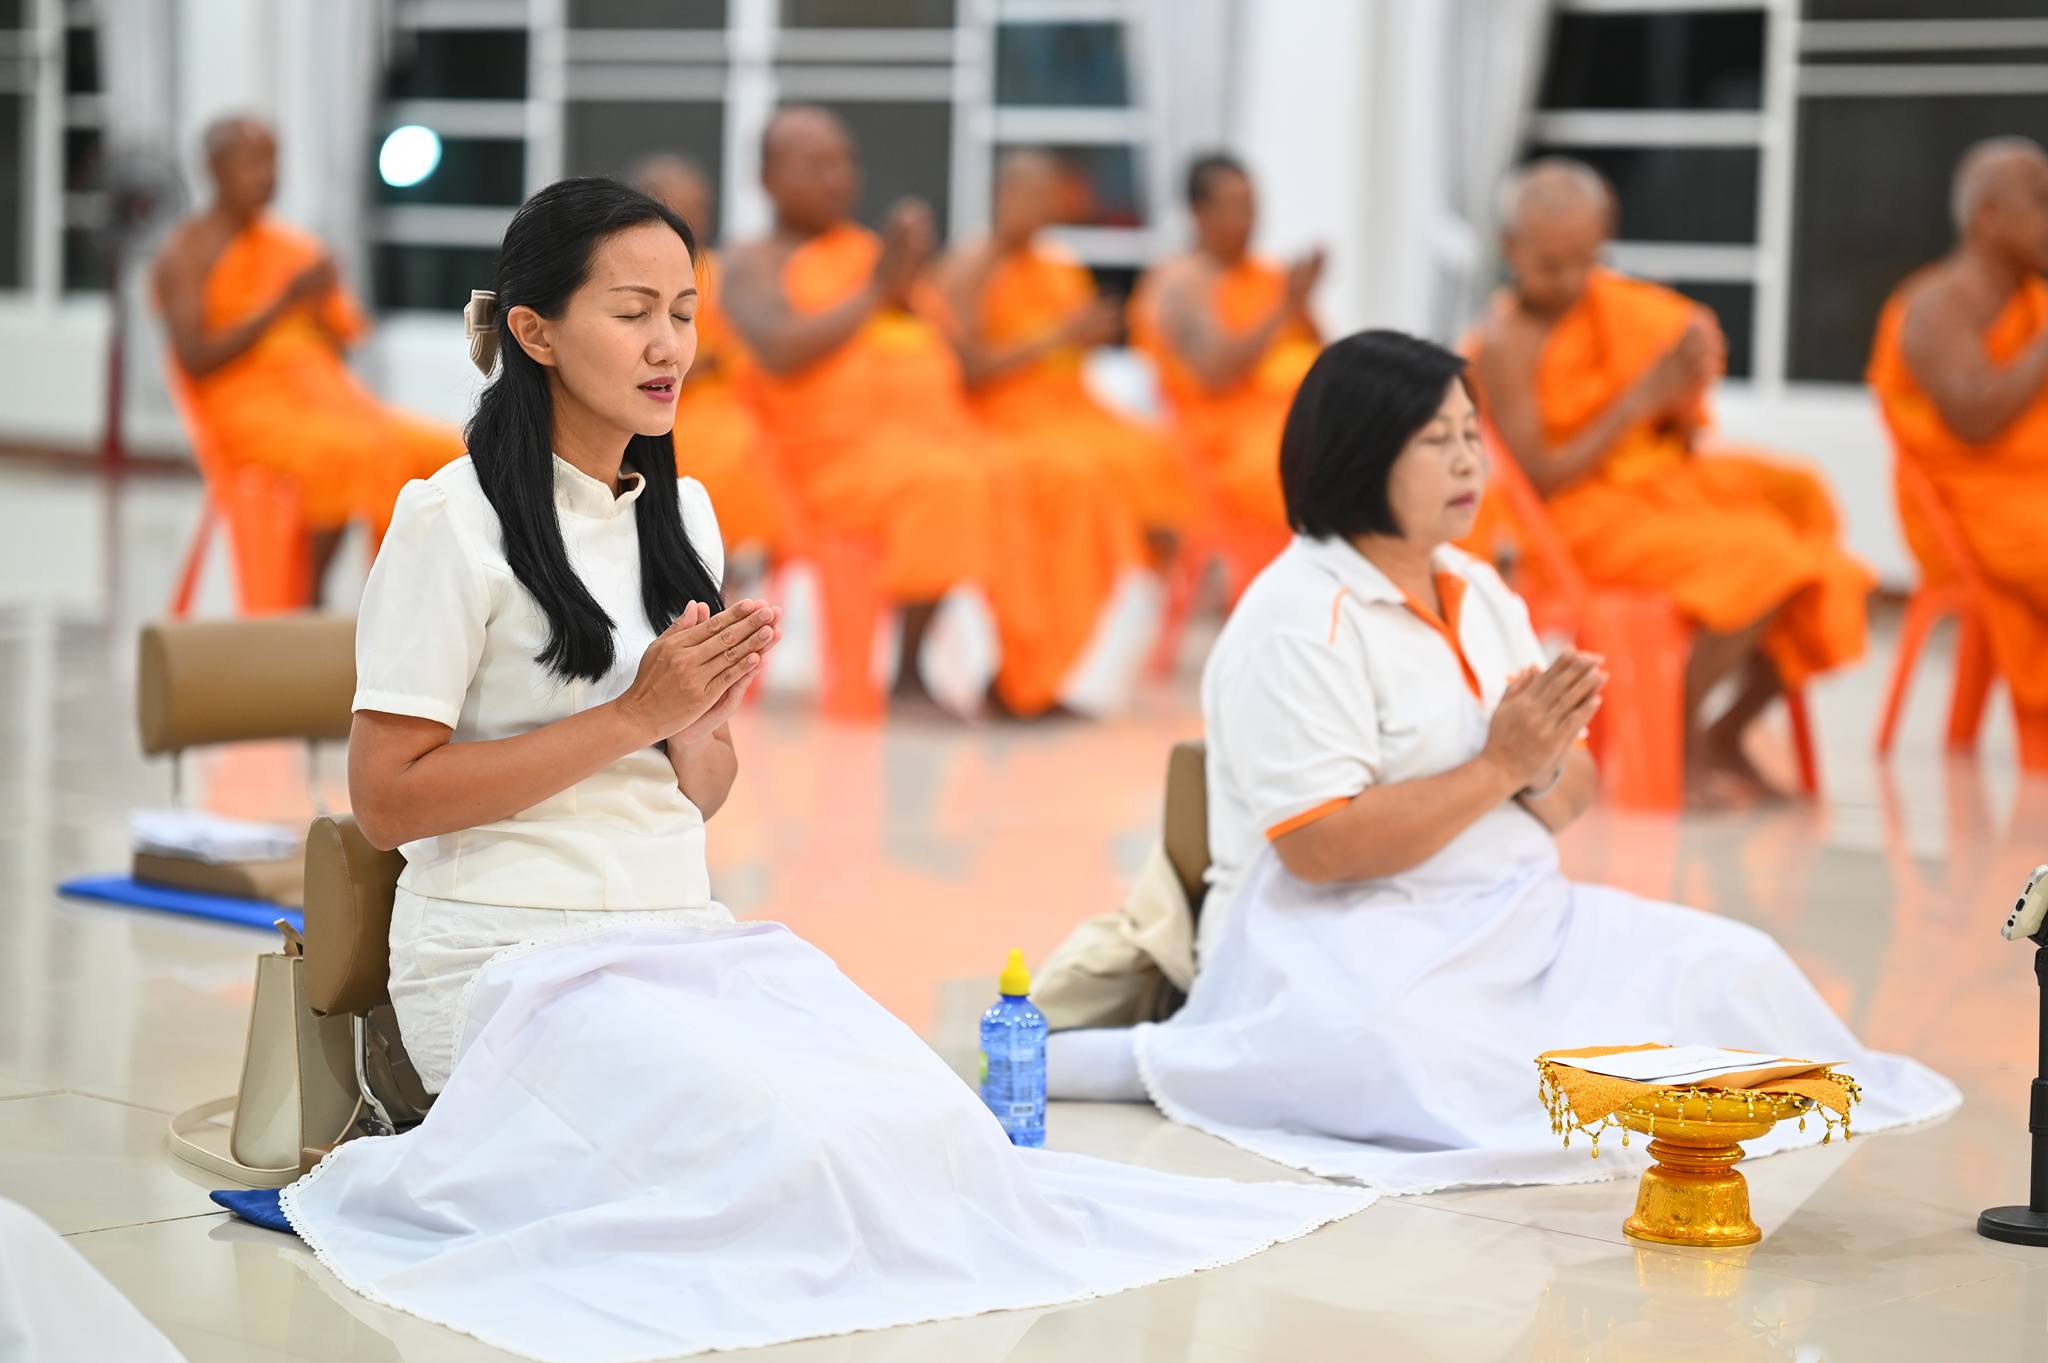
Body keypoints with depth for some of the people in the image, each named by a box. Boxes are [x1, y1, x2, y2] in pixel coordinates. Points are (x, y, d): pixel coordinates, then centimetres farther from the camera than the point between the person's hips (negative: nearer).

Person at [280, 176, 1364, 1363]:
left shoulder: (683, 514, 15)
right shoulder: (457, 523, -6)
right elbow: (385, 799, -11)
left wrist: (700, 726, -6)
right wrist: (632, 713, -14)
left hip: (686, 938, 5)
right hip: (515, 955, -5)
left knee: (928, 1119, -22)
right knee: (793, 1142, -28)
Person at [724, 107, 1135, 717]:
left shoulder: (875, 249, 25)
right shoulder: (755, 264, 8)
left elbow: (955, 354, 18)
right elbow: (779, 354, -13)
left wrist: (909, 290, 0)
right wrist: (874, 291, -6)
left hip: (943, 431, 6)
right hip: (845, 449, -6)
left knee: (1069, 479, -18)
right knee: (952, 485, -37)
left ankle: (1022, 674, -16)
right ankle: (908, 675, -27)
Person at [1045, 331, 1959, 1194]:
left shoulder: (1479, 591, 14)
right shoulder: (1298, 621, -11)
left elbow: (1570, 800, 15)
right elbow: (1319, 847, -20)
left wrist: (1546, 767, -10)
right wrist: (1499, 766, -18)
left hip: (1508, 920, 7)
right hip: (1341, 939, -7)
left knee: (1734, 970, -12)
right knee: (1423, 1066, -39)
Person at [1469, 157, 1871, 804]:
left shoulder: (1621, 310, 8)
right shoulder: (1506, 343, -10)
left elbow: (1681, 445, 11)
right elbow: (1540, 478, -15)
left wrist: (1687, 391, -13)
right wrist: (1639, 402, -18)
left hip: (1666, 489, 7)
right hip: (1585, 522, -7)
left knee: (1817, 577, -11)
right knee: (1756, 562, -27)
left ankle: (1725, 739, 6)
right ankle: (1683, 737, -10)